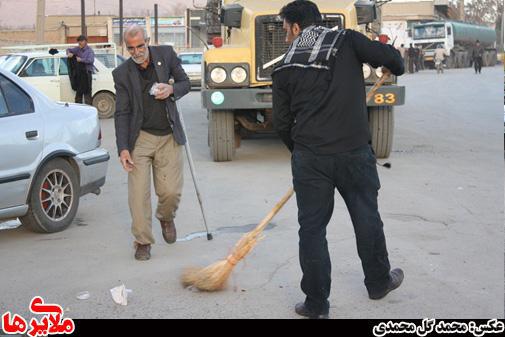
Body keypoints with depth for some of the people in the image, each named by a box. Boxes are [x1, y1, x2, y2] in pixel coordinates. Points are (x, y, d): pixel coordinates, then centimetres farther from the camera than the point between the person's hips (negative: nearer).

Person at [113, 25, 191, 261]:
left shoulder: (166, 54, 1)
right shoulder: (122, 73, -3)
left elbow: (185, 83, 11)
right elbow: (122, 114, -4)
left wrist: (172, 89, -13)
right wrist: (123, 149, -13)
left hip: (169, 137, 1)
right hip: (140, 138, -1)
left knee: (171, 191, -1)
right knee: (138, 193, -5)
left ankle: (166, 218, 33)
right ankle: (142, 241, 11)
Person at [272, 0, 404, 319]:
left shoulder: (285, 68, 4)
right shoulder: (347, 41, 1)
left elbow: (282, 123, 7)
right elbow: (391, 57, -9)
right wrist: (395, 67, 16)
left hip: (309, 158, 0)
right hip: (354, 152, 0)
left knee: (312, 228, 9)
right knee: (366, 218, 18)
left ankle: (316, 304, 13)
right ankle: (379, 282, 37)